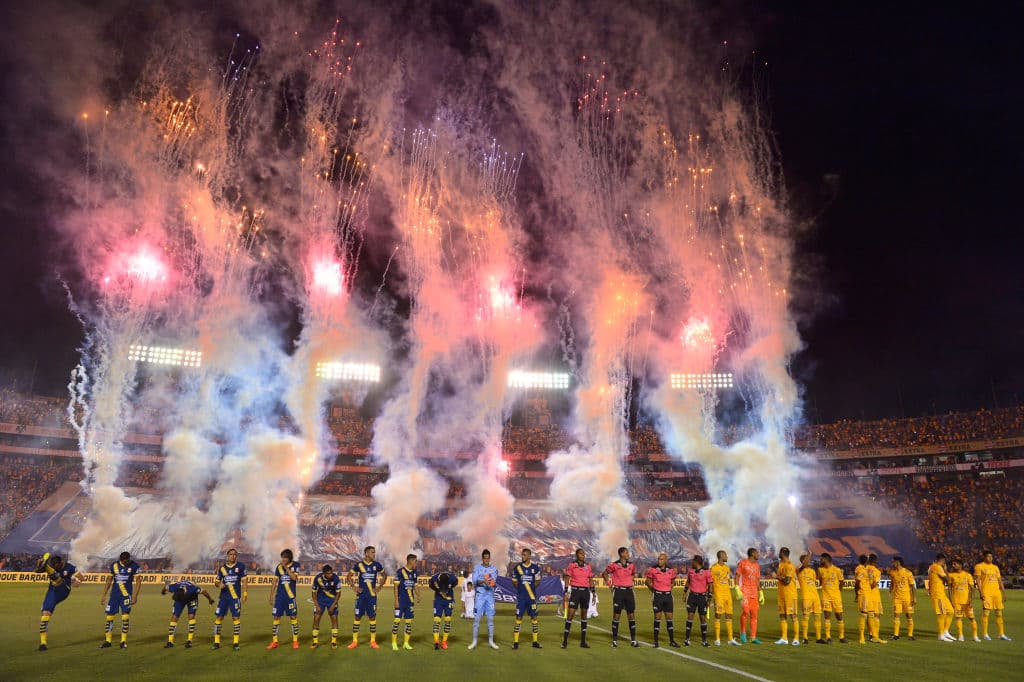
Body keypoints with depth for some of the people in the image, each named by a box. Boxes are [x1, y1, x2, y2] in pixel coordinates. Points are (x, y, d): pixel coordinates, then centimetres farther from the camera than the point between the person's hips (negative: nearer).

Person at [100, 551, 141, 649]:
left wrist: (135, 596, -12)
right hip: (114, 594, 3)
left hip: (126, 595, -3)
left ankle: (123, 641, 5)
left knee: (125, 617, -6)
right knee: (109, 617, 3)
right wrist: (104, 595, 11)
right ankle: (107, 641, 15)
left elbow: (138, 581, -5)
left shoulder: (134, 566, -6)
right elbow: (109, 580, 11)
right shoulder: (114, 565, 2)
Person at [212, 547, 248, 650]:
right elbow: (216, 581, 12)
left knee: (236, 618, -4)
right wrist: (219, 584, -11)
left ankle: (235, 642, 5)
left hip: (235, 596, -2)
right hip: (223, 596, 3)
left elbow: (244, 580, 2)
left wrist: (245, 593, -5)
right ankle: (216, 642, 11)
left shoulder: (240, 566, 0)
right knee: (218, 617, 0)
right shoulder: (222, 567, 6)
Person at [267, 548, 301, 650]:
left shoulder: (296, 565, -3)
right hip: (279, 596, 3)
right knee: (276, 617, 2)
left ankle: (295, 641, 9)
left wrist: (286, 567, -17)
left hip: (290, 596, -3)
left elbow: (294, 577, -18)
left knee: (293, 617, 0)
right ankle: (274, 641, 10)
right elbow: (275, 581, 10)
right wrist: (270, 595, 8)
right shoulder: (278, 567, 5)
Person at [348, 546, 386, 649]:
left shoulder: (376, 565, 1)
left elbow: (384, 575, 15)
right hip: (361, 595, -1)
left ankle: (373, 641, 11)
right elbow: (349, 576, 7)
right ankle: (355, 641, 10)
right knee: (358, 617, 1)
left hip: (372, 595, 1)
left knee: (372, 617, 3)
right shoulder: (359, 564, -4)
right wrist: (354, 587, -1)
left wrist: (379, 587, 6)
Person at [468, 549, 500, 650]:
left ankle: (491, 641, 11)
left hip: (490, 595, 2)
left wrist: (493, 582, -21)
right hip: (480, 595, -2)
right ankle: (474, 641, 4)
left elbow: (495, 581, 3)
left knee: (490, 618, 3)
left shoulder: (494, 568, 8)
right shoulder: (477, 567, 2)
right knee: (477, 618, -3)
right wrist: (483, 581, -25)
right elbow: (474, 581, -7)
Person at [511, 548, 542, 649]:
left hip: (532, 596, 1)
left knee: (534, 617, 5)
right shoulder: (517, 567, 0)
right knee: (519, 617, -2)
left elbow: (537, 581, 12)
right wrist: (520, 588, -3)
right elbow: (514, 582, 8)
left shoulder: (535, 568, 1)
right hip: (521, 596, -1)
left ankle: (535, 641, 15)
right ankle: (515, 641, 4)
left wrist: (531, 587, -1)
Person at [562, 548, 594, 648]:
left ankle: (583, 641, 14)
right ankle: (565, 641, -2)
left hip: (586, 591, 4)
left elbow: (591, 580, 13)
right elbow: (567, 579, -1)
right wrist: (566, 592, -7)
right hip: (575, 591, -4)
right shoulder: (571, 565, -2)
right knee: (570, 614, -7)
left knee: (584, 615, 7)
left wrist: (593, 593, 9)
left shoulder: (588, 566, 8)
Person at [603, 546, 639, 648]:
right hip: (618, 591, -4)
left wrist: (630, 581, 12)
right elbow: (605, 574, 5)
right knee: (616, 615, -1)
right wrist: (610, 584, -1)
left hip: (629, 591, 4)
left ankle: (633, 640, 12)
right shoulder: (614, 565, -7)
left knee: (631, 615, 4)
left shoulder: (631, 565, 6)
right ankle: (615, 640, 6)